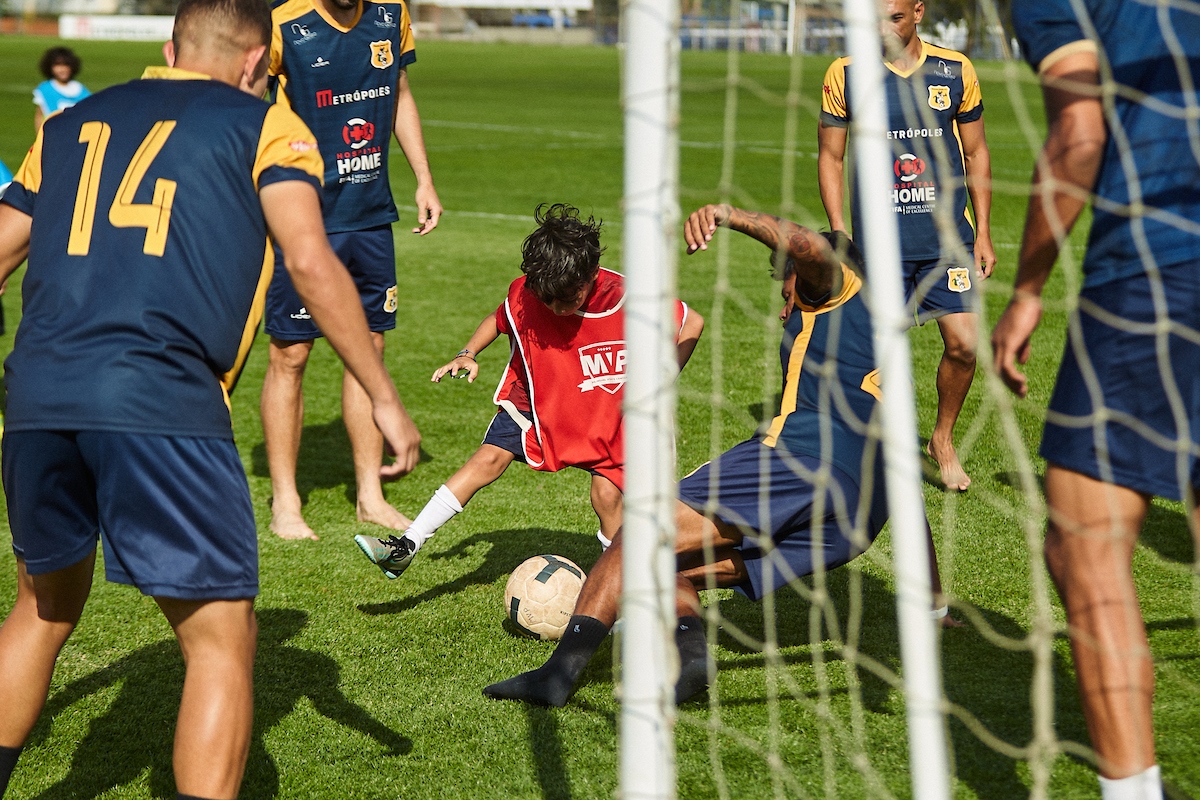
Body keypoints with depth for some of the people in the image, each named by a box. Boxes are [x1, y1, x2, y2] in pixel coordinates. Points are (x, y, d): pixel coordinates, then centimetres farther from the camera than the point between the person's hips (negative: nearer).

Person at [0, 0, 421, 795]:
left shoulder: (72, 124, 24)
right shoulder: (265, 126, 10)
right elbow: (311, 262, -3)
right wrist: (385, 398, 0)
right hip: (163, 405, -5)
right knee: (222, 641, 4)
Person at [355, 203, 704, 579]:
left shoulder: (628, 300, -27)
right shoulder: (524, 294, -18)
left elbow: (692, 323, -14)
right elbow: (498, 320, 7)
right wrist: (467, 355, -9)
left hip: (606, 408, -1)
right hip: (536, 398, 2)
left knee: (607, 495, -11)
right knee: (487, 459, -12)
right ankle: (407, 546, -15)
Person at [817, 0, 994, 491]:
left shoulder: (955, 71, 4)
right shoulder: (845, 75, 1)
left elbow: (976, 153, 12)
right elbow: (830, 157, 7)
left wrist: (983, 232, 8)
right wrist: (839, 233, -1)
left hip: (948, 237, 1)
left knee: (964, 342, -7)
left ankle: (943, 438, 17)